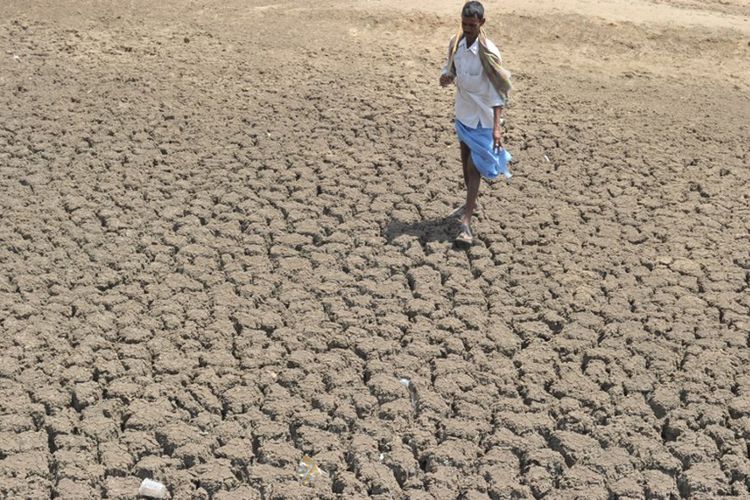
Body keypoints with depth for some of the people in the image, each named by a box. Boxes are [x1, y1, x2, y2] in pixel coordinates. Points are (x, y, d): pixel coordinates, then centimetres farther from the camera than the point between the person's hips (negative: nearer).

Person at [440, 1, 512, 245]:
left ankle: (466, 223, -4)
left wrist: (497, 126, -27)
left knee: (475, 167, -6)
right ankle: (470, 203, 41)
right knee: (465, 160, 21)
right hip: (463, 113, 7)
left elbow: (498, 91, -21)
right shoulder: (455, 44, -4)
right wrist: (446, 76, -13)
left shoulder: (488, 53, -22)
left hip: (482, 118, -7)